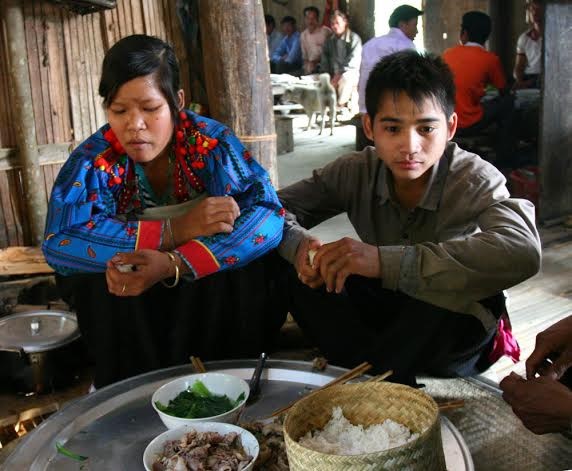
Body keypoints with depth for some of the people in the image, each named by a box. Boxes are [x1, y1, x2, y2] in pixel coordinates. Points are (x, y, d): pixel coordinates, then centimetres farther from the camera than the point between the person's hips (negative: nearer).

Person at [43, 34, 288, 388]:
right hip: (128, 308, 1)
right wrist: (175, 231, -36)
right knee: (96, 285, -27)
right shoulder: (94, 159, -16)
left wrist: (174, 264, -41)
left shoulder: (212, 143, -17)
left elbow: (269, 213, -29)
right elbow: (58, 241, -30)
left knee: (247, 271, -27)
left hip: (213, 295, 0)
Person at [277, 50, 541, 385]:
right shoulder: (356, 172, -12)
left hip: (456, 321, -2)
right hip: (383, 314, 3)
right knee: (295, 271, -18)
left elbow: (523, 250, -42)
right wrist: (300, 245, -32)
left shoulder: (474, 179, -23)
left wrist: (386, 260, -48)